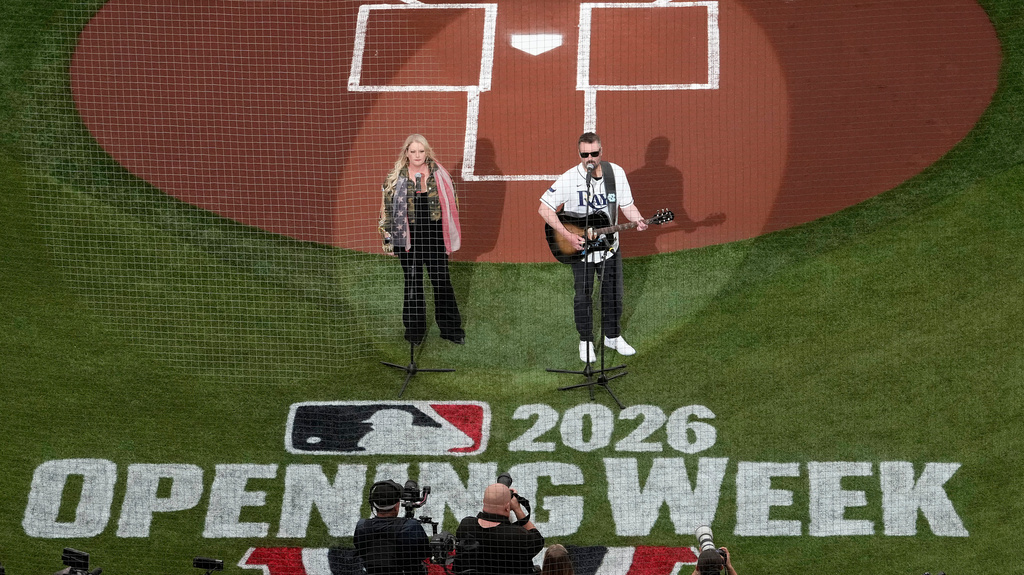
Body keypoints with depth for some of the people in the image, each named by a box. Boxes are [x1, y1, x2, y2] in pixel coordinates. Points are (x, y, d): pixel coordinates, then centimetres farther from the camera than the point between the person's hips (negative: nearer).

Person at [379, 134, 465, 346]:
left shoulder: (438, 174, 2)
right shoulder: (395, 178, -1)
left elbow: (451, 203, 10)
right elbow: (387, 209, 3)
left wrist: (451, 234, 8)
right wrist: (389, 238, 0)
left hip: (435, 234, 1)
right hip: (409, 237, -1)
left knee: (442, 280, 4)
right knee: (413, 283, 7)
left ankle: (450, 328, 14)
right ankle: (415, 330, 17)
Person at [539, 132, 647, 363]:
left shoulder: (616, 173, -8)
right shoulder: (569, 179, -19)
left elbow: (626, 204, 1)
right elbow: (544, 209, -17)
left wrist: (637, 220, -20)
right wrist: (567, 235, -23)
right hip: (579, 248, -3)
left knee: (613, 294, 13)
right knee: (582, 296, 5)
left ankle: (612, 336, 33)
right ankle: (586, 341, 23)